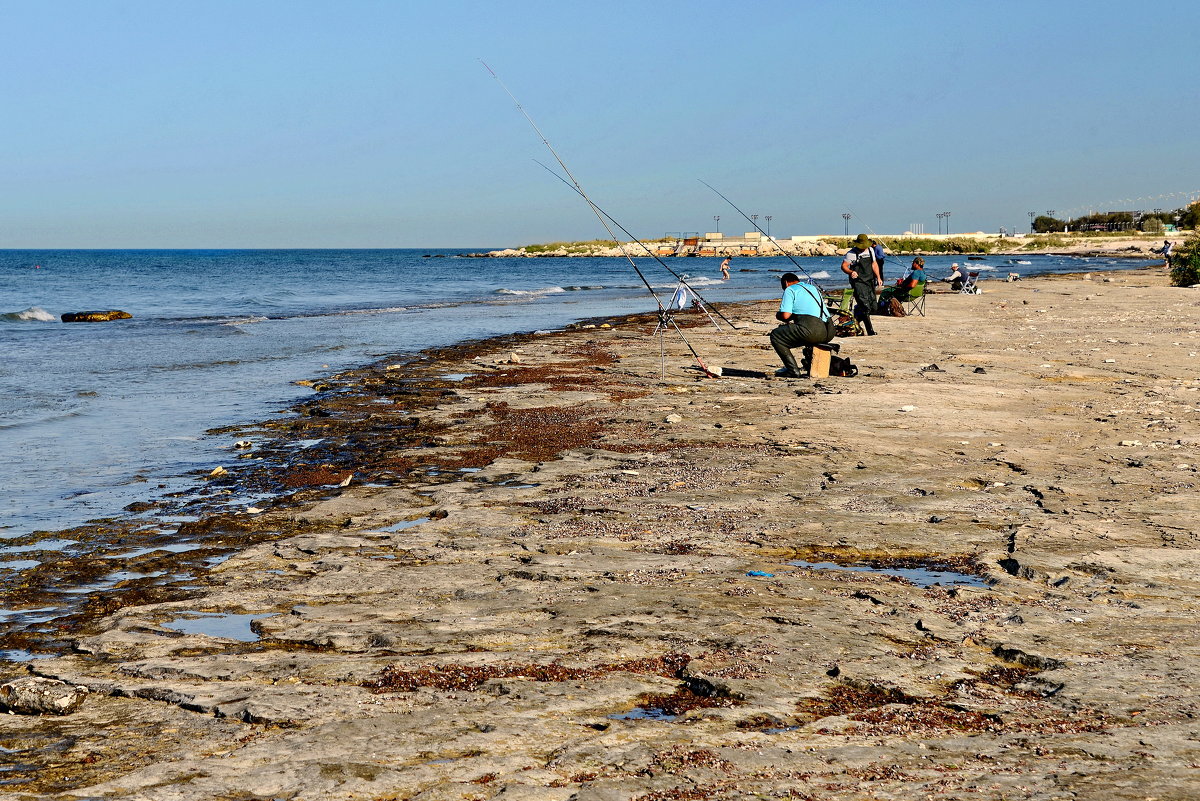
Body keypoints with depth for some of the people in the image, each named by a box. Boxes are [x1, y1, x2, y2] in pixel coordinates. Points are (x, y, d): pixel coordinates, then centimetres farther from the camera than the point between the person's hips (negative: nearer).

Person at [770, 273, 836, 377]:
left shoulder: (790, 290, 7)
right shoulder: (813, 288, 31)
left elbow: (785, 315, -5)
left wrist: (778, 315, 19)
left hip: (811, 329, -8)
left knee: (776, 335, 7)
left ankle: (793, 370, -4)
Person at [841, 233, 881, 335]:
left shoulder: (870, 250, 12)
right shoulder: (851, 253, -7)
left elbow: (874, 264, 22)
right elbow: (844, 266, -6)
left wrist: (878, 277, 14)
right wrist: (851, 272, -25)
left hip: (870, 281, 7)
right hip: (858, 282, -7)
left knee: (873, 307, 5)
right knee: (865, 306, -15)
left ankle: (856, 319, 28)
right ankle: (870, 331, -13)